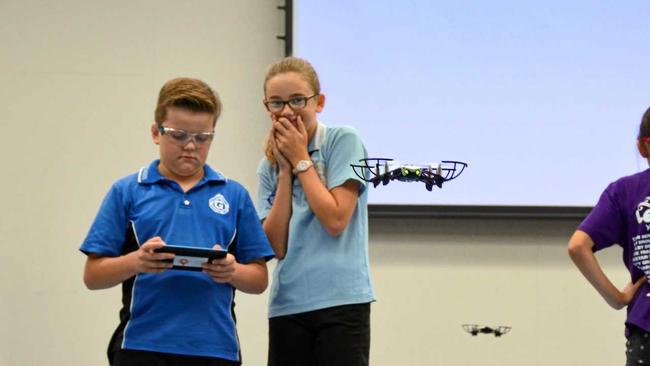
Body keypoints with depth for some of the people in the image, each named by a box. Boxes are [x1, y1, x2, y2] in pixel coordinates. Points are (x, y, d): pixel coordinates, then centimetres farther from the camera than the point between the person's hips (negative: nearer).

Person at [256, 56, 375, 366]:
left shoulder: (343, 141, -2)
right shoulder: (269, 166, 12)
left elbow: (335, 220, -12)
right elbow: (276, 245, 1)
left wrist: (300, 159, -6)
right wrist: (285, 170, -1)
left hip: (341, 301, -5)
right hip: (287, 305, 5)